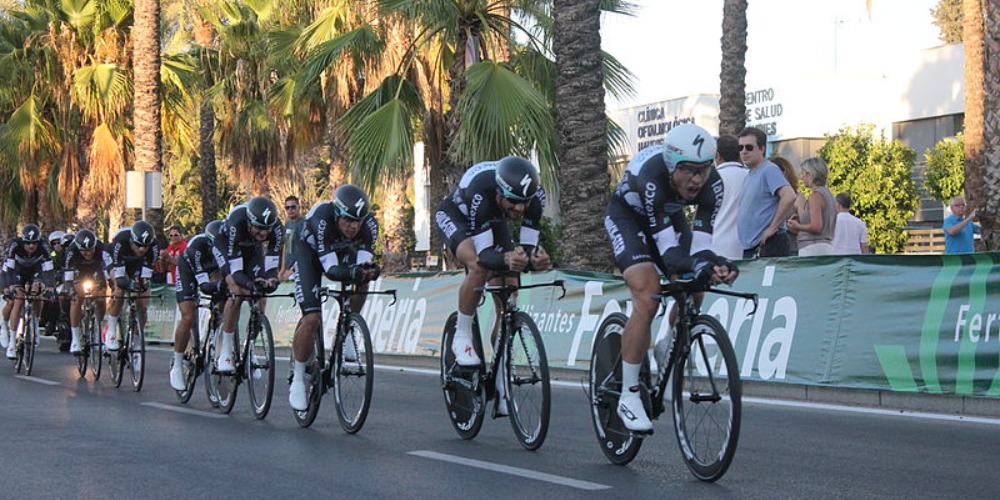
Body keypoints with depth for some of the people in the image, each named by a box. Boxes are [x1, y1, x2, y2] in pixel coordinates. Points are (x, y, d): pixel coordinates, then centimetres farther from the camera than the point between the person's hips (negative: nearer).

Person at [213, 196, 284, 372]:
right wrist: (249, 283, -57)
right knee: (237, 294, -23)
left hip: (252, 249, 4)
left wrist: (270, 279, -49)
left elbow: (271, 265, -28)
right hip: (227, 247, -3)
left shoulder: (277, 229, -33)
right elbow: (235, 270, -39)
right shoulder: (236, 224, -42)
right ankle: (225, 351, -15)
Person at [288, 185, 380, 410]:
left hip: (342, 250, 4)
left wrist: (368, 269, -56)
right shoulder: (321, 219, -40)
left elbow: (365, 258, -33)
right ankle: (297, 378, -1)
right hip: (310, 251, -4)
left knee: (362, 278, -28)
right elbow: (331, 269, -44)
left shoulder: (369, 223, -30)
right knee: (312, 318, -17)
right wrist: (352, 272, -63)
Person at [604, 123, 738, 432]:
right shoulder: (652, 176, -40)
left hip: (669, 215, 5)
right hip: (627, 215, -5)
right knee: (647, 298, -24)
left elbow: (698, 246, -30)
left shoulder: (712, 184, -28)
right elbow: (668, 251, -41)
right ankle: (628, 396, -18)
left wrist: (716, 265, -51)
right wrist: (697, 267, -59)